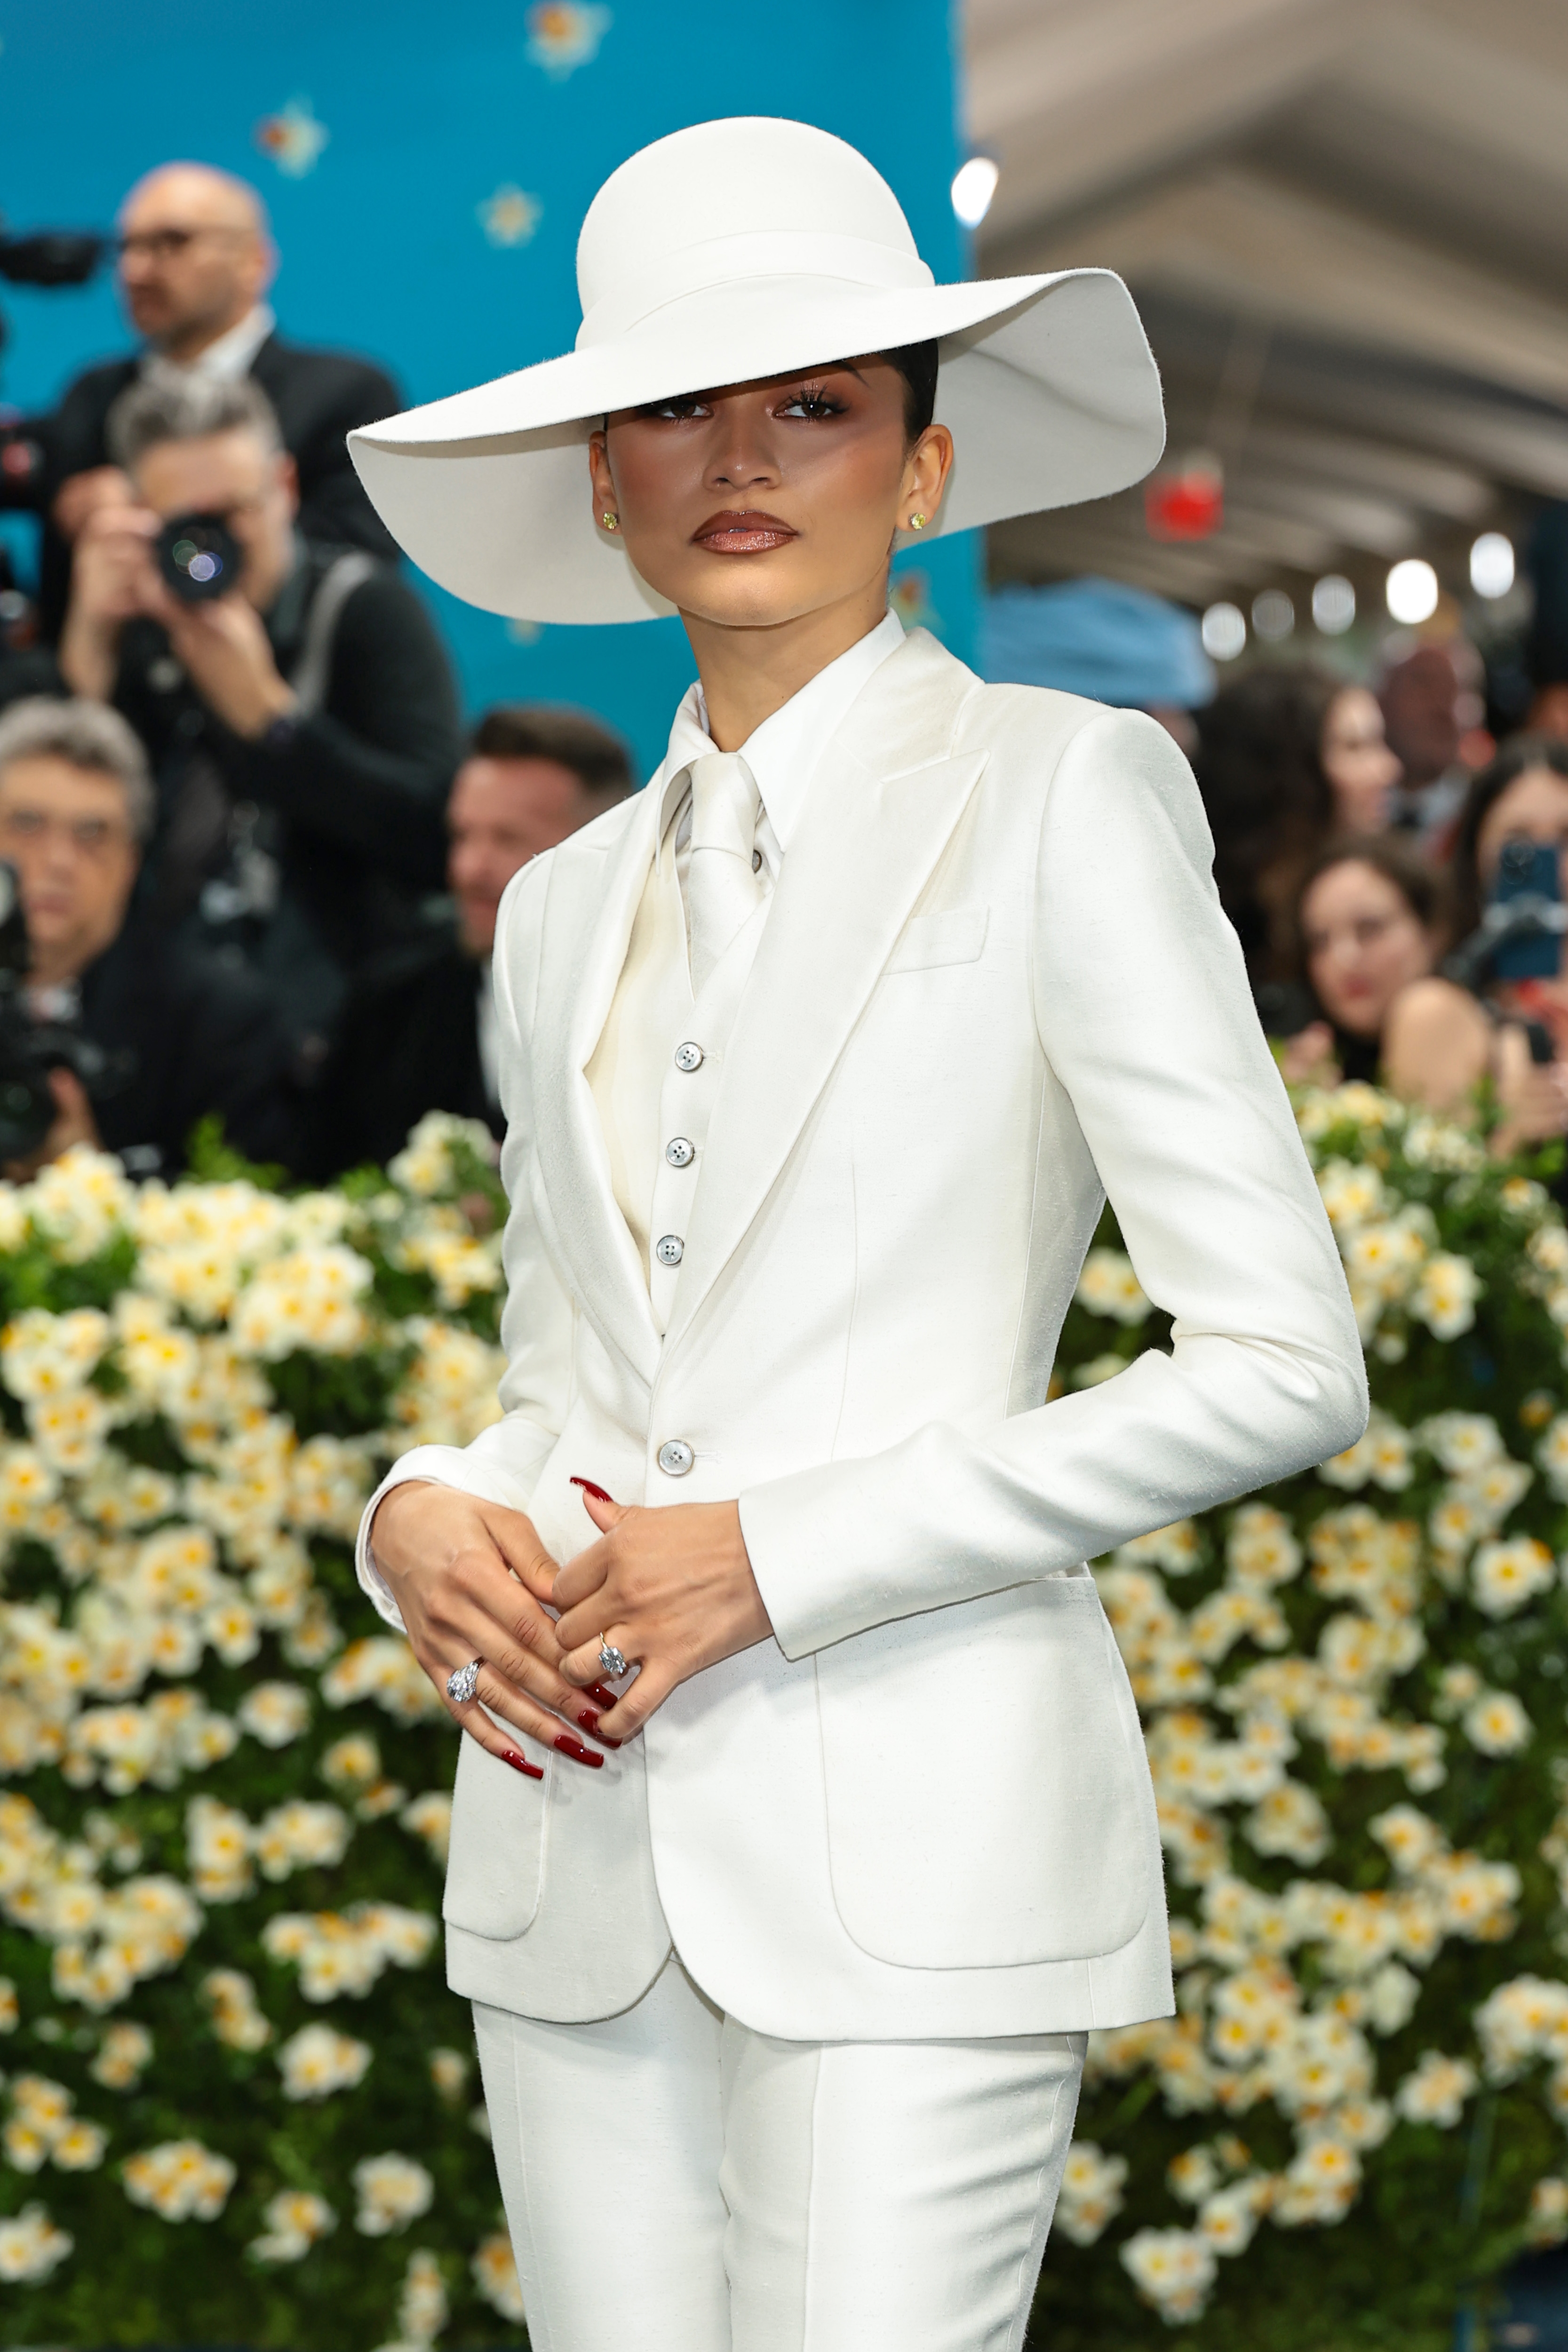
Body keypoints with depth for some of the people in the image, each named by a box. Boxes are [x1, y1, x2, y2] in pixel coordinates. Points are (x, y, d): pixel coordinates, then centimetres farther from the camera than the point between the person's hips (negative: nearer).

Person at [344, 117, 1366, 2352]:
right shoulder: (571, 905, 16)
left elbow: (1283, 1362, -8)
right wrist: (426, 1515, -2)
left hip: (913, 1843, -5)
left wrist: (776, 1553, -12)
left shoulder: (1062, 794, -2)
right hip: (580, 1833, 6)